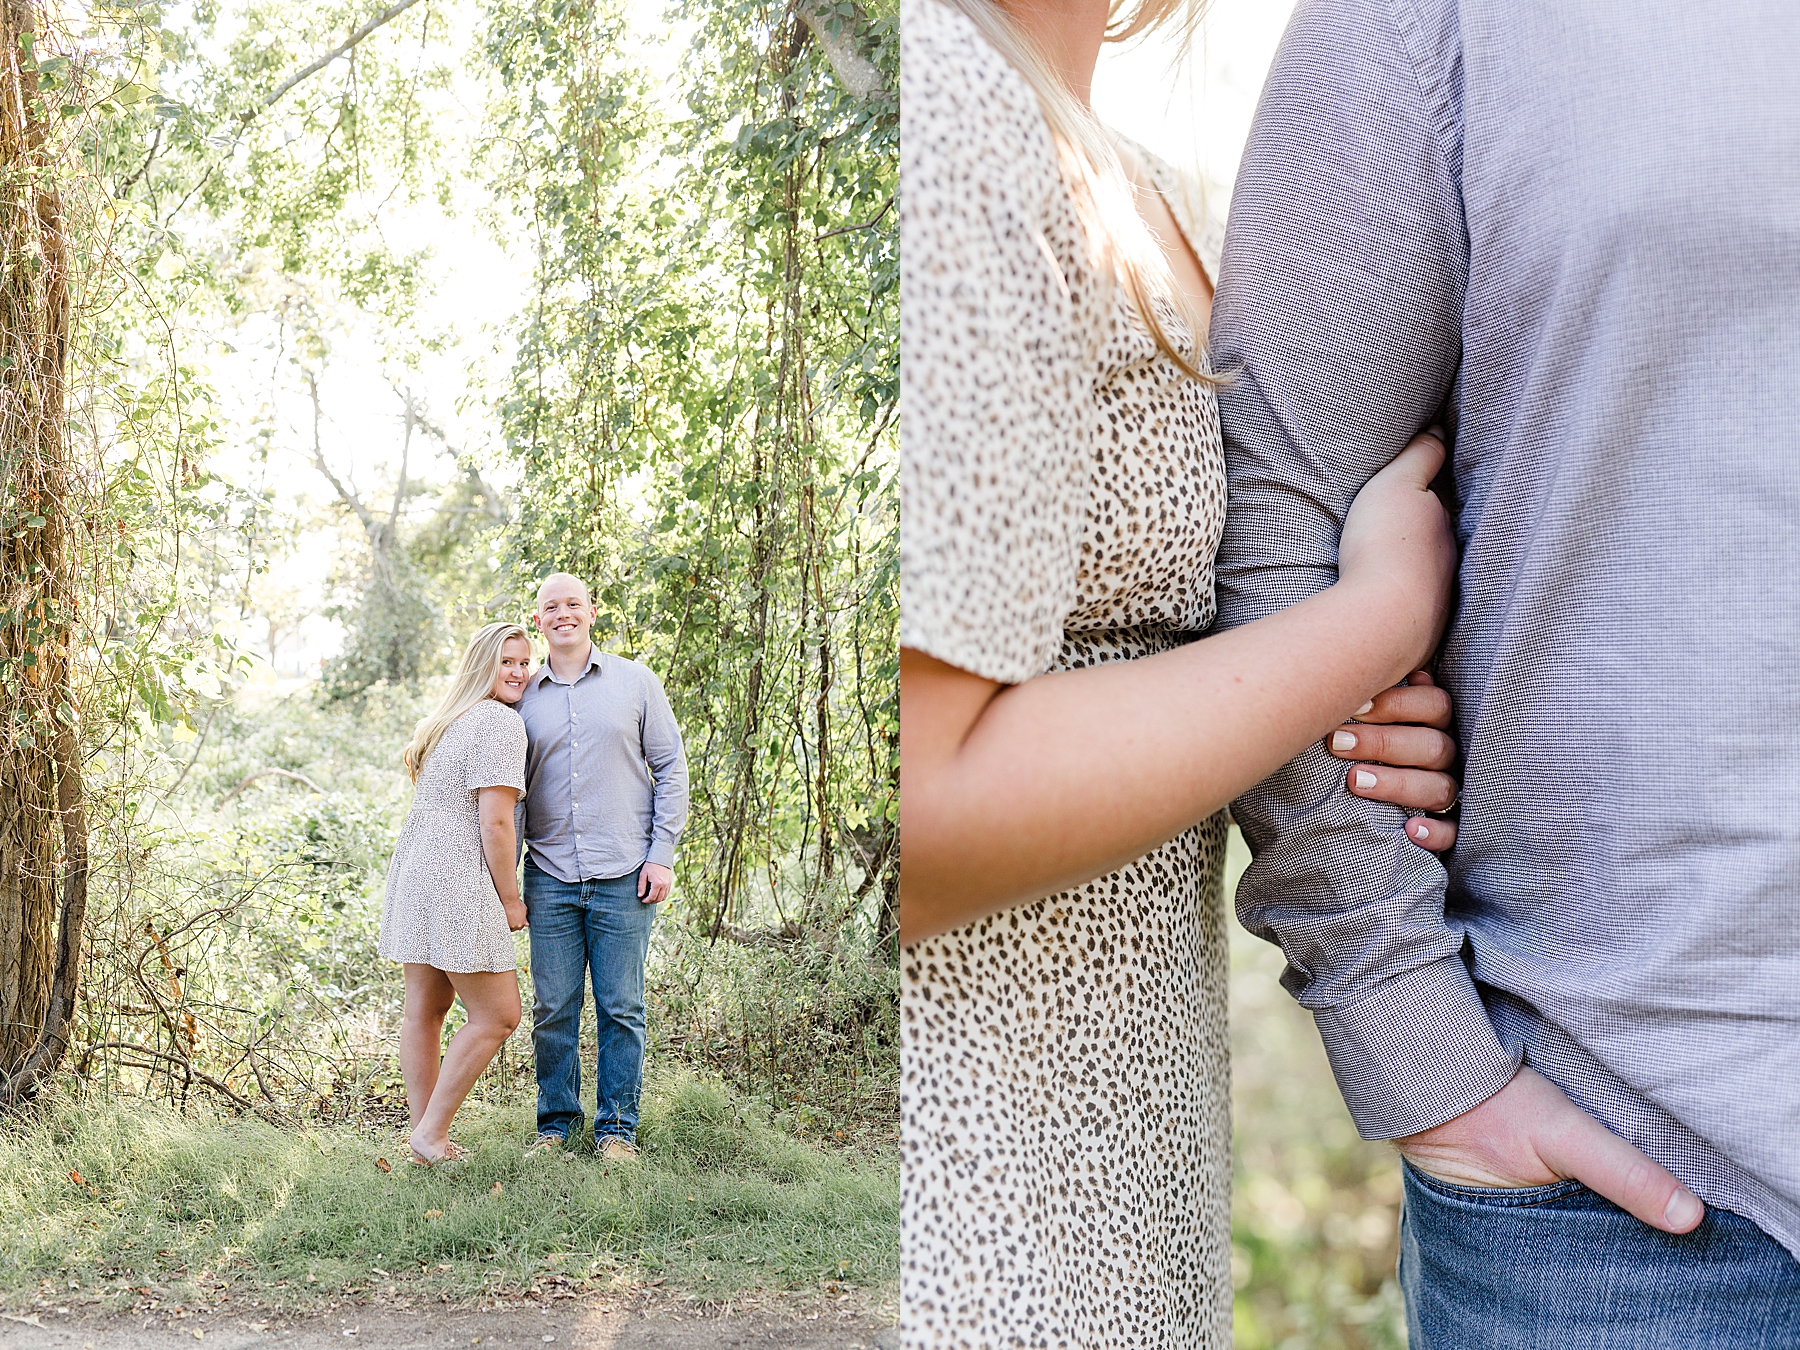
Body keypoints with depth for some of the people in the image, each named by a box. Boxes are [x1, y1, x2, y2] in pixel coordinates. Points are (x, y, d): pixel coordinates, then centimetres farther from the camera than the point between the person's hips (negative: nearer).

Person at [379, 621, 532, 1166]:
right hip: (456, 882, -10)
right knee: (497, 1014, -3)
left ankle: (425, 1134, 19)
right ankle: (431, 1132, 1)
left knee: (425, 1008, 13)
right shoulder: (502, 723, -11)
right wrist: (510, 899, -7)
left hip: (415, 871, 10)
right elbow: (495, 823, -16)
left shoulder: (452, 721, 19)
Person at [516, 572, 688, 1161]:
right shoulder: (524, 697, 10)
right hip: (550, 877, 2)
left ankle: (617, 1127, 13)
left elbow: (671, 769, 5)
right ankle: (556, 1122, 19)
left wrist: (661, 855, -3)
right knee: (552, 1009, 4)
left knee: (621, 1008, 2)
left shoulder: (636, 682, 5)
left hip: (624, 876, -2)